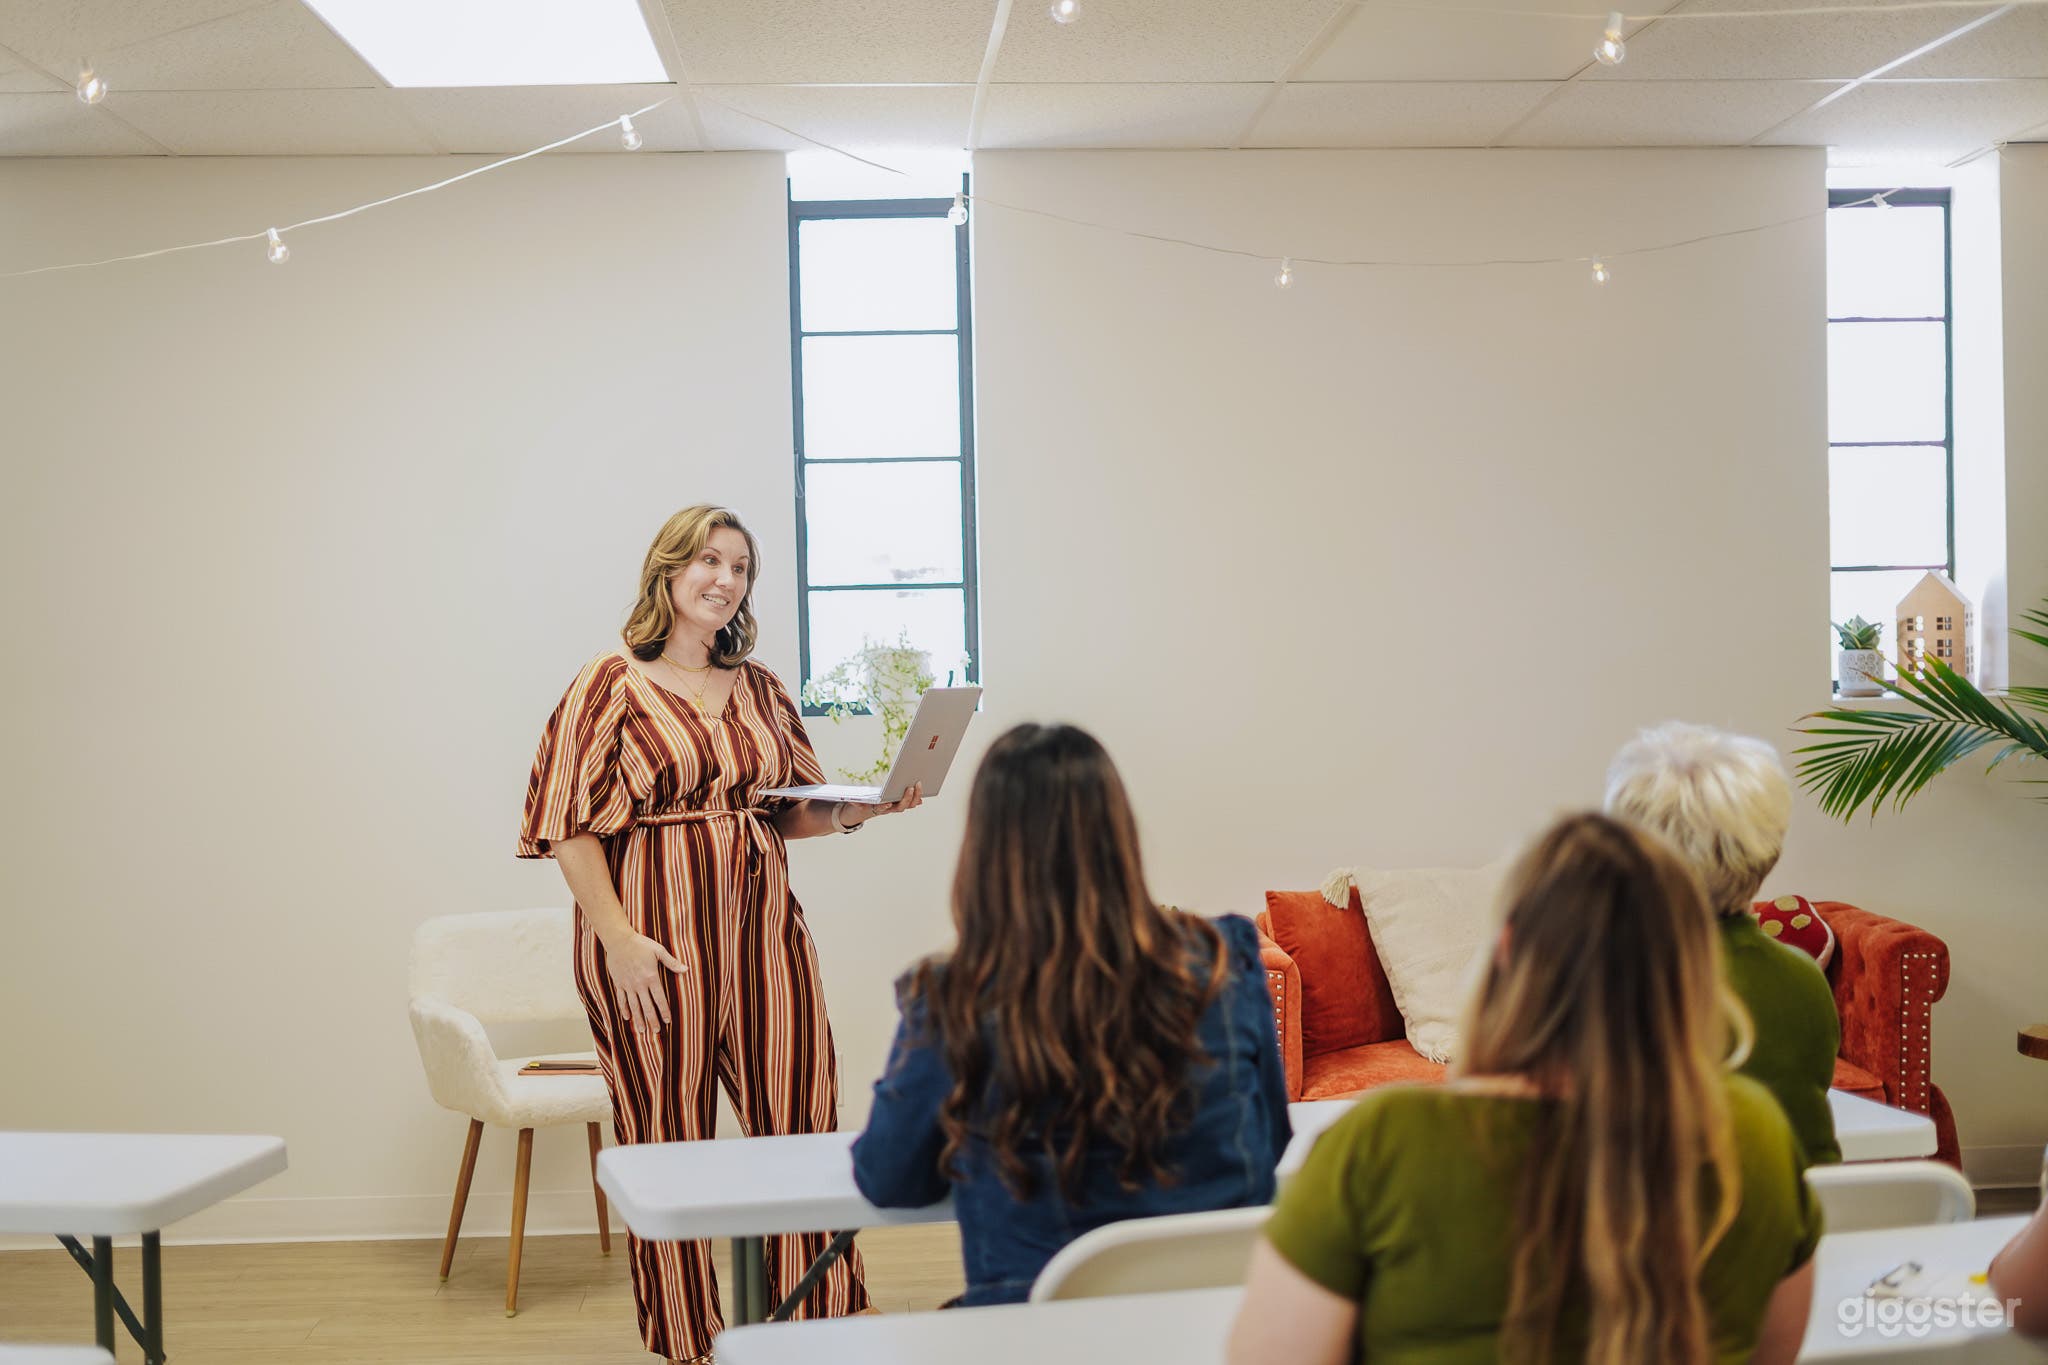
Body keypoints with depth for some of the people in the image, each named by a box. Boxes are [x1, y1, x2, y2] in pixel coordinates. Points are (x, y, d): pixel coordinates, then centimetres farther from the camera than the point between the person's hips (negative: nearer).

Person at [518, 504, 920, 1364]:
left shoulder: (760, 689, 14)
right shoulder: (611, 685, -2)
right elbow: (571, 825, -7)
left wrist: (852, 811, -1)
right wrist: (618, 937, -14)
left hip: (761, 924, 5)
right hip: (656, 938, -4)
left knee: (803, 1116, 2)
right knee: (669, 1138, 5)